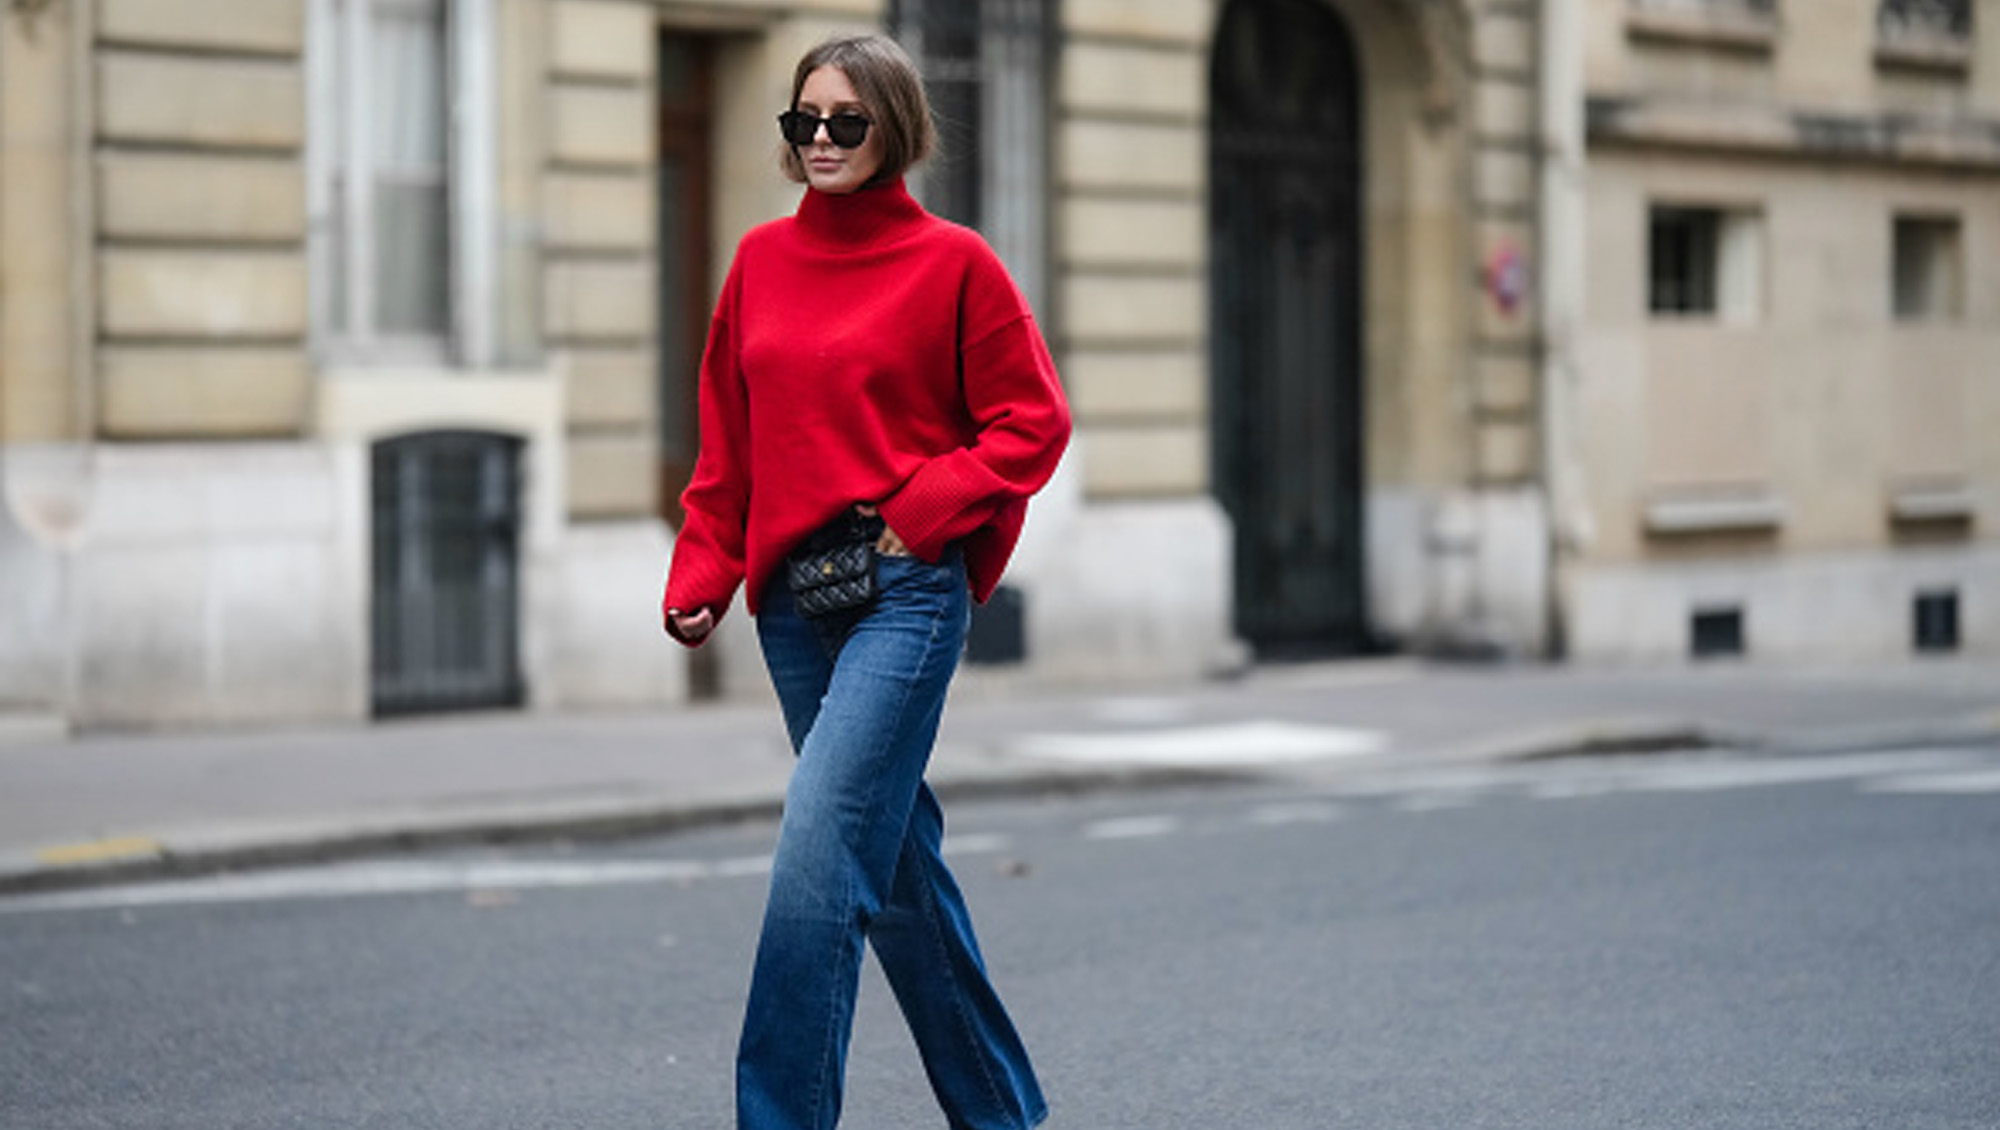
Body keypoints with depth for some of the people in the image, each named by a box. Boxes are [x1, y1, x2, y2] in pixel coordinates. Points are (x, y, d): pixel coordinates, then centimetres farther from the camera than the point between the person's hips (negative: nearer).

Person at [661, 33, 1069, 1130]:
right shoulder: (761, 261, 11)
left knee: (818, 855, -17)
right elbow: (727, 442, 15)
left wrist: (921, 507, -12)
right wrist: (700, 576, 6)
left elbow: (1034, 421, -1)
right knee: (895, 859, 13)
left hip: (904, 593, -6)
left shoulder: (953, 262, -3)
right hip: (791, 598, 6)